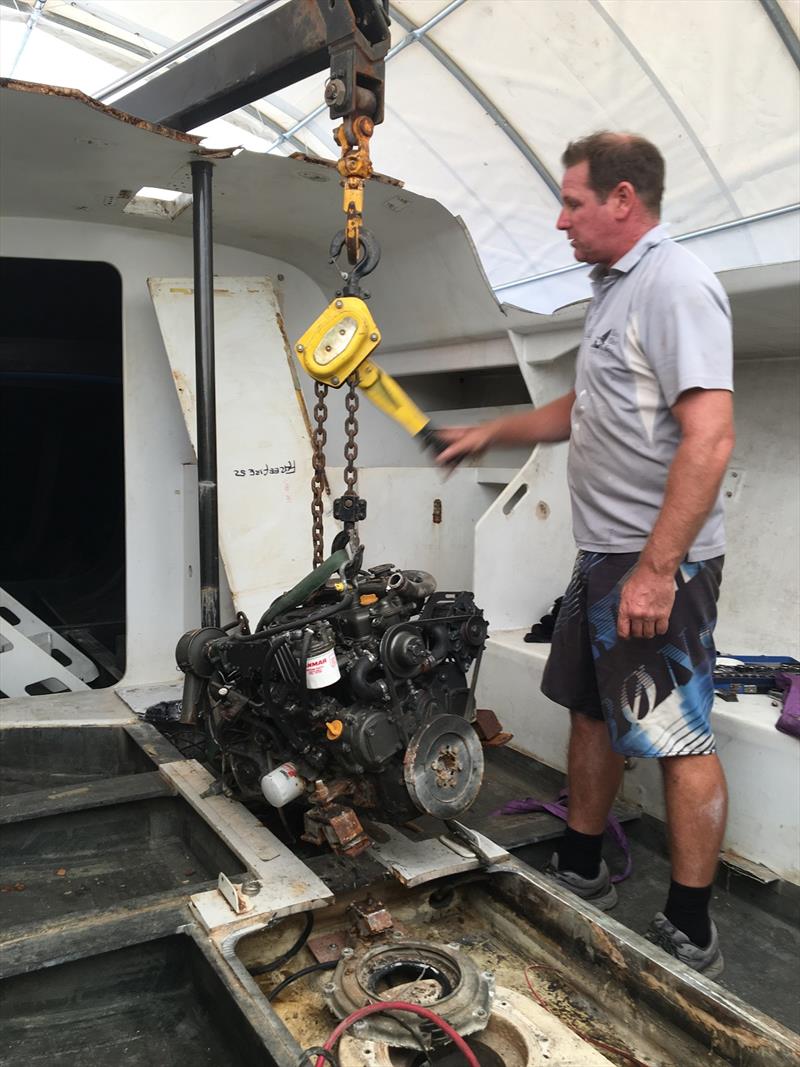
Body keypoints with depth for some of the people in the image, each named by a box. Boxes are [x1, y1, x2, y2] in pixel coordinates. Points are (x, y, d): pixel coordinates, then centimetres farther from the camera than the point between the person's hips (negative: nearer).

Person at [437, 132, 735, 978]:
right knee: (590, 712, 17)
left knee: (679, 741, -1)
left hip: (656, 565, -10)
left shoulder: (675, 285, -15)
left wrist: (656, 569, -25)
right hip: (604, 557, 10)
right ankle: (581, 873, 33)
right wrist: (488, 433, 26)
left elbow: (709, 438, -24)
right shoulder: (616, 289, 17)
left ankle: (690, 934, 13)